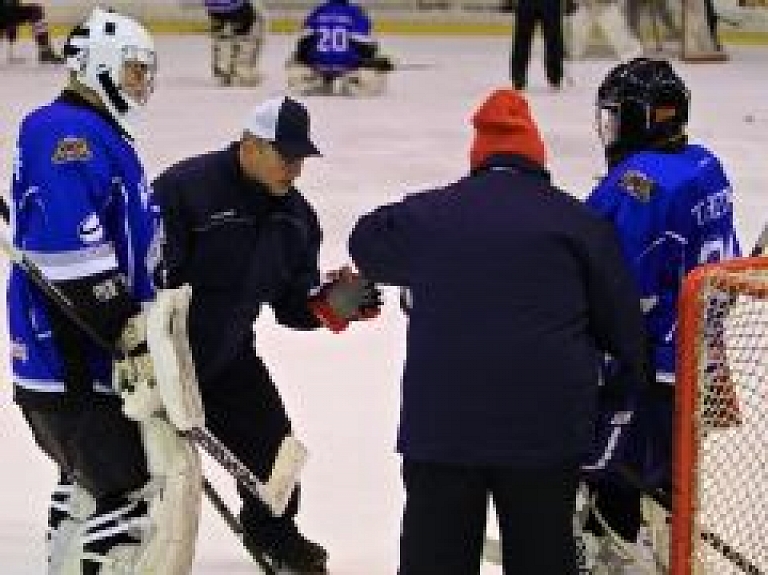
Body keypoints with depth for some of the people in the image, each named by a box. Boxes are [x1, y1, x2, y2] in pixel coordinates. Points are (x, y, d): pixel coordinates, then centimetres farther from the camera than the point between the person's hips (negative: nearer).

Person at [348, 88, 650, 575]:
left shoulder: (427, 214, 7)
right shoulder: (575, 220, 1)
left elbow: (370, 245, 29)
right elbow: (620, 317, 5)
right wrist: (633, 377, 23)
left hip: (440, 420, 1)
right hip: (546, 424, -1)